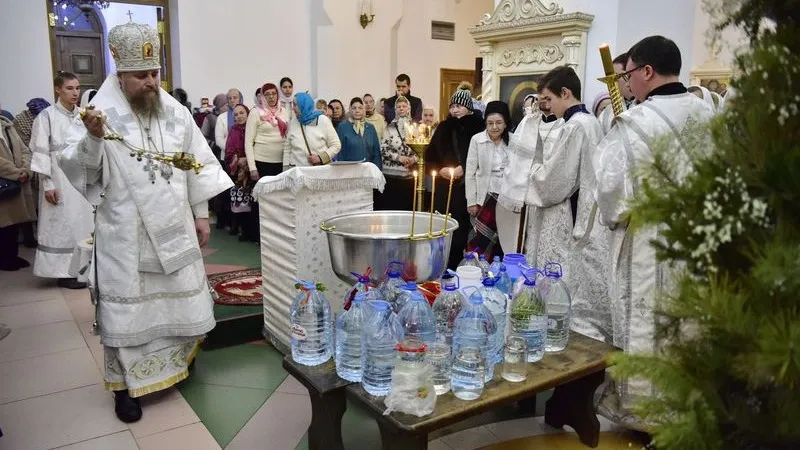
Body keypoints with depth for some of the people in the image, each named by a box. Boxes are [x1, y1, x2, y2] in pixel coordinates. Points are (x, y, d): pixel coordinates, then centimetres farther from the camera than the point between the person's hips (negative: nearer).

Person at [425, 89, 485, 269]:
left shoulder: (478, 127, -3)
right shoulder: (444, 128, 11)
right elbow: (430, 156, 14)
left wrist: (464, 168, -12)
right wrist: (440, 170, -2)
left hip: (467, 188, -3)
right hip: (444, 188, 3)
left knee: (462, 230, -3)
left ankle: (456, 267, 9)